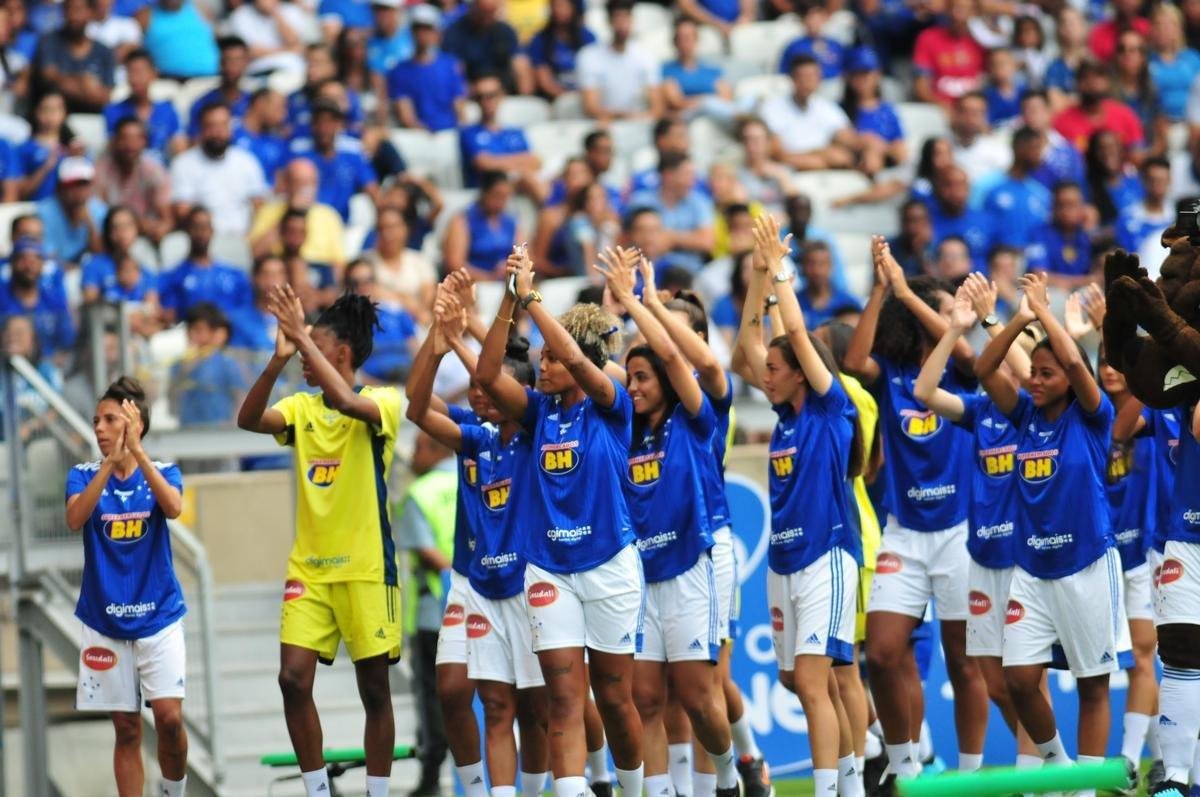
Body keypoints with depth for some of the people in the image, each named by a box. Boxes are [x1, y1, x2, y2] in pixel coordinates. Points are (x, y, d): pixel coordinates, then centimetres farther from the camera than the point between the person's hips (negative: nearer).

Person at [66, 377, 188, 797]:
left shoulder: (162, 473, 0)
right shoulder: (83, 475, 1)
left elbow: (173, 507, -22)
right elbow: (75, 519, -19)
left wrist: (136, 450, -28)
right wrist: (110, 462, -29)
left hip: (158, 616, -1)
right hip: (104, 620, 1)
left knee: (169, 718, -13)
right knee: (126, 728, 4)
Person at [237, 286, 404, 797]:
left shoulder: (381, 403, -6)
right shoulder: (302, 409, 7)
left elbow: (348, 402, -28)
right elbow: (248, 420, -10)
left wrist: (301, 337, -27)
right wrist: (278, 359, -23)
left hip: (366, 567, -4)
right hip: (308, 567, 4)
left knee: (374, 687, 2)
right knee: (294, 678, -8)